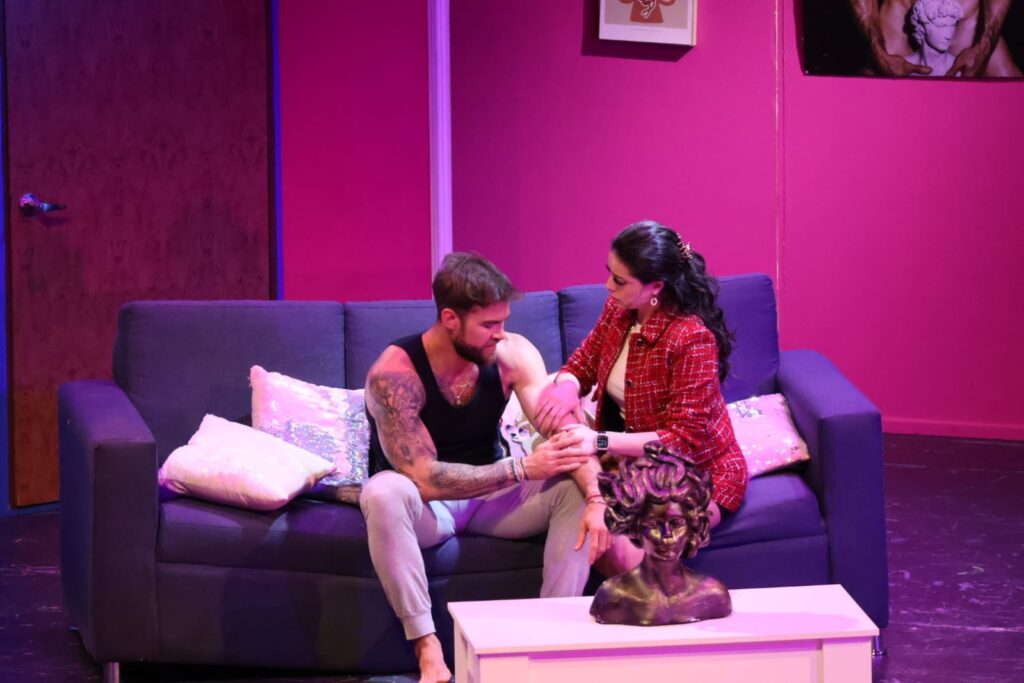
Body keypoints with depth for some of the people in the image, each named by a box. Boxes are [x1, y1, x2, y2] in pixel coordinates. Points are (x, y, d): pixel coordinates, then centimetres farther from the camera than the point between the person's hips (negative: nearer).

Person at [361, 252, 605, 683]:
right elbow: (425, 479, -31)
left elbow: (563, 431, -20)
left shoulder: (513, 354, -13)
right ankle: (427, 647, -34)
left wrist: (595, 499, -38)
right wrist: (523, 468, -33)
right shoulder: (394, 374, -27)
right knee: (384, 492, -38)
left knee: (576, 489, -21)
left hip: (489, 494, 4)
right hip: (426, 505, -4)